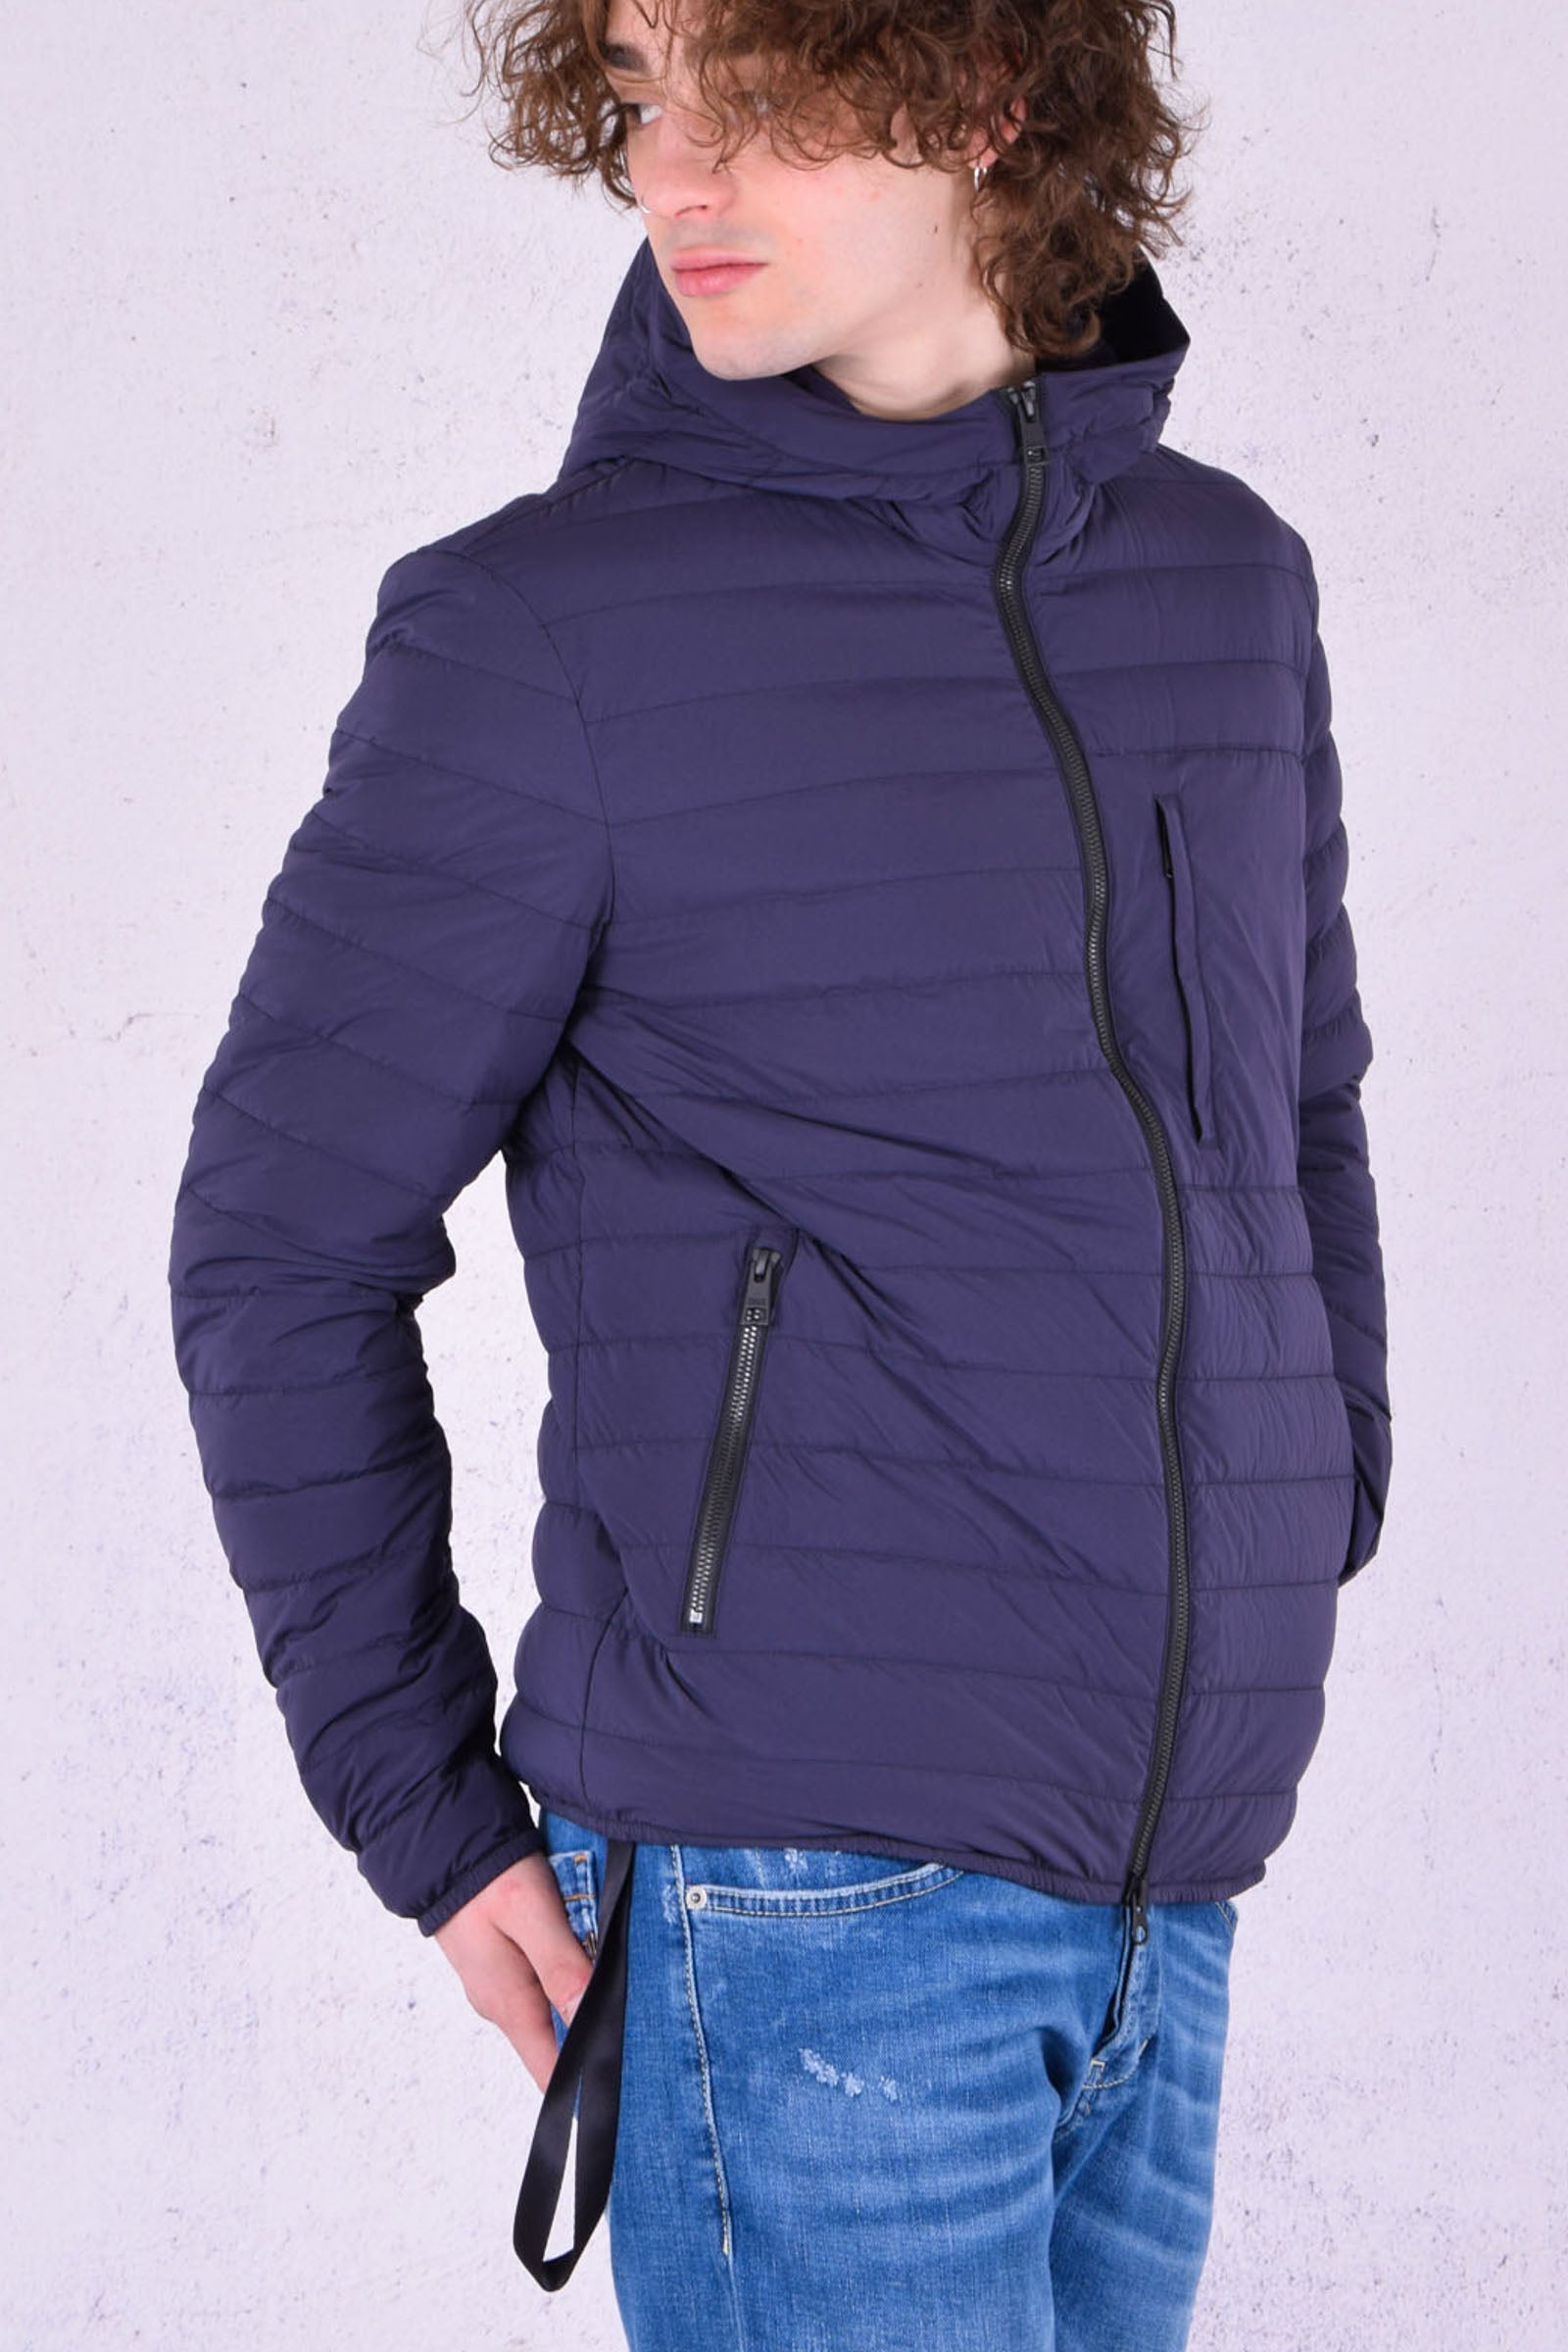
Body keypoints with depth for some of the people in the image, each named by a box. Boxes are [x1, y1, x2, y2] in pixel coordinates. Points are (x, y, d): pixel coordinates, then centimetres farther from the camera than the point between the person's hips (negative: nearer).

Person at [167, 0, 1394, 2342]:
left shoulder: (1231, 582, 9)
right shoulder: (541, 629, -8)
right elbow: (284, 1243, -3)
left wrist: (1316, 1550, 18)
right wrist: (431, 1811, -4)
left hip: (1163, 1891, 6)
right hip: (792, 1883, -5)